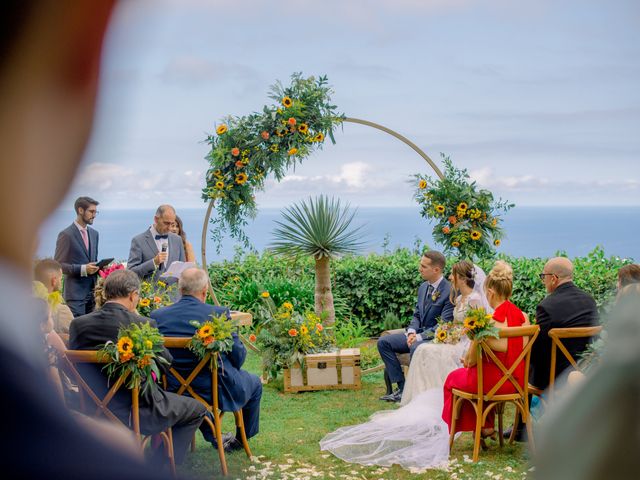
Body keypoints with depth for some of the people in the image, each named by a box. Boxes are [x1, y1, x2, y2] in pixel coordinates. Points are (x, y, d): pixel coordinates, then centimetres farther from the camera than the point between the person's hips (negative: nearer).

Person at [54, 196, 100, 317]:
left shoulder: (94, 233, 15)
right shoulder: (66, 235, -7)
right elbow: (58, 265, -9)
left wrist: (98, 267, 2)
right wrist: (82, 269, -19)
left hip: (93, 292, 6)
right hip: (75, 293, -6)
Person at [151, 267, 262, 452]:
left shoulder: (157, 316, -9)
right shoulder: (219, 314, -19)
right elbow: (238, 356, -11)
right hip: (216, 389, -4)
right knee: (254, 383, 27)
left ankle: (213, 436, 45)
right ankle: (242, 438, 42)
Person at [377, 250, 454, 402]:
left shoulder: (449, 292, -16)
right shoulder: (423, 287, 10)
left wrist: (419, 337, -20)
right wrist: (412, 332, -4)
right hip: (419, 334, 9)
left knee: (416, 348, -38)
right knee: (383, 342, -4)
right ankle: (402, 388, -6)